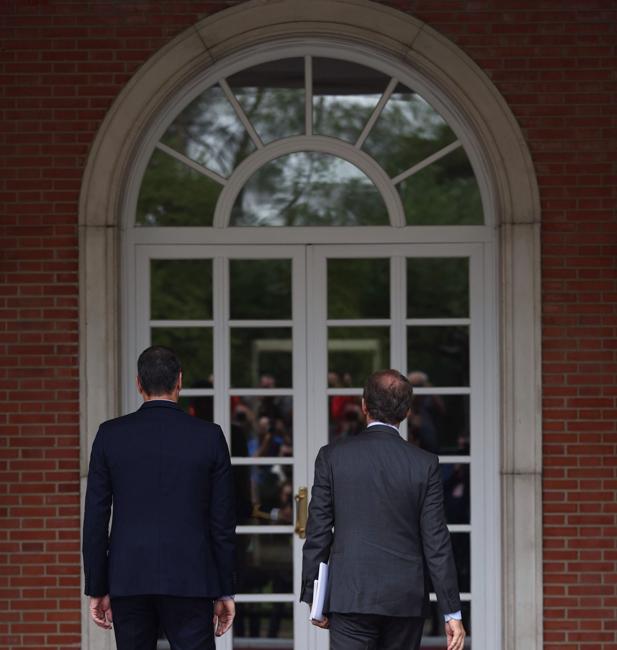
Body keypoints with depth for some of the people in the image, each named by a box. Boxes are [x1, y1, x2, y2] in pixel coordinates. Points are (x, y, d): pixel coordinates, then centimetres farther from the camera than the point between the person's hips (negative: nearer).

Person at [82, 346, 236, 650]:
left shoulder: (110, 434, 1)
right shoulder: (209, 436, -1)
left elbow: (95, 518, 2)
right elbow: (223, 521, 1)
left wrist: (97, 589, 8)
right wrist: (225, 591, 8)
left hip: (128, 580, 1)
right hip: (189, 579, -1)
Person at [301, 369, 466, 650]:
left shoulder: (332, 456, -3)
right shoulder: (424, 464, -2)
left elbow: (318, 532, -1)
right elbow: (436, 542, -2)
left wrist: (314, 598, 8)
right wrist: (451, 613, 2)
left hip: (350, 596, -2)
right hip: (406, 601, 2)